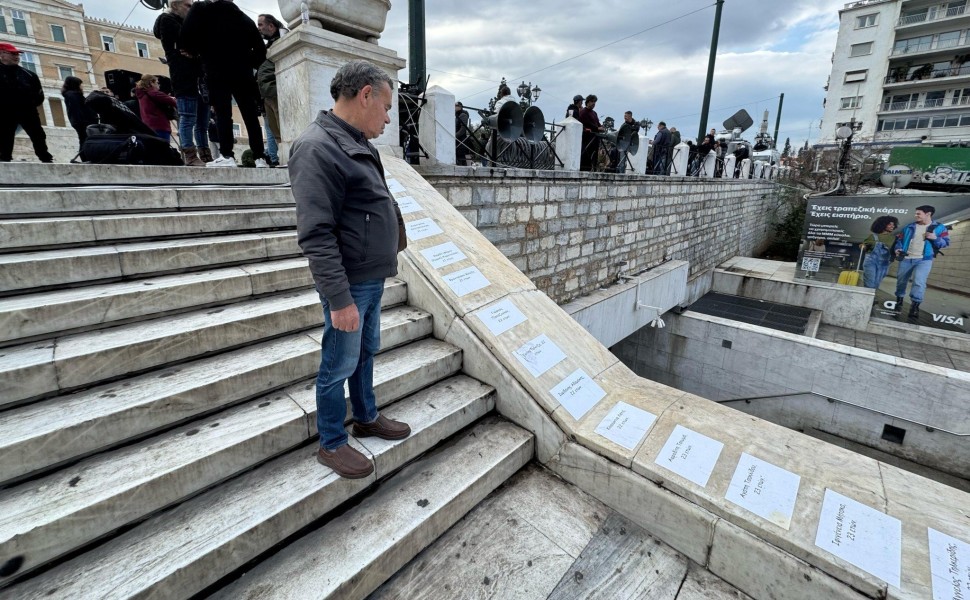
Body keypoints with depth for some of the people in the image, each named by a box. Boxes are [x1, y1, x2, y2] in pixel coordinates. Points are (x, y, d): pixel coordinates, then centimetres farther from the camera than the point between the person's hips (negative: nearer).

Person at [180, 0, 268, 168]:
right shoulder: (242, 16, 17)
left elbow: (185, 39, -2)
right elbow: (260, 47, 11)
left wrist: (195, 53, 16)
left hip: (217, 73, -2)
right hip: (242, 73, 2)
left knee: (223, 114, -7)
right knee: (251, 116, -2)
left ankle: (226, 156, -18)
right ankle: (260, 157, -8)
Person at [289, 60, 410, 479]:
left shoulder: (356, 144, 12)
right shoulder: (317, 148, -18)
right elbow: (316, 235, -23)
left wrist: (380, 268, 18)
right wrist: (339, 298, -24)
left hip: (372, 278, 9)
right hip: (350, 285, -9)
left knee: (366, 353, 21)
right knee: (339, 365, 6)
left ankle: (366, 418, 41)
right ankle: (331, 444, 25)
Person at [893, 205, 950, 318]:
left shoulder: (939, 227, 5)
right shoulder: (910, 226, 10)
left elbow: (945, 243, 5)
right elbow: (899, 238, 13)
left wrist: (935, 238, -14)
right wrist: (897, 248, -5)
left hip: (924, 260, -3)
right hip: (906, 259, 3)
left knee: (919, 282, -15)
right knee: (901, 281, 9)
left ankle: (915, 306, -10)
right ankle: (899, 301, 25)